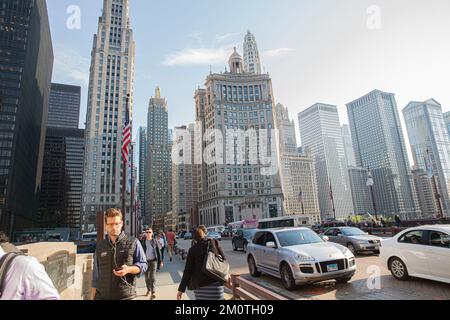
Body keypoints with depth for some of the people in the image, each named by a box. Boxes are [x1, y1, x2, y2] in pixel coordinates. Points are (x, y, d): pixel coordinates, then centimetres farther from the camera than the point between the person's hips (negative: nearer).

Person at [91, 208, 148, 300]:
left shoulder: (133, 243, -2)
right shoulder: (100, 246, 10)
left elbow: (143, 265, -2)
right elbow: (96, 273, 14)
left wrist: (128, 269, -19)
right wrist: (93, 296, 11)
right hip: (101, 296, 3)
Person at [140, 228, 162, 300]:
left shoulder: (155, 241, 2)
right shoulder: (143, 241, 1)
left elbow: (158, 251, 5)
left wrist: (160, 261, 2)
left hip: (153, 260, -1)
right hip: (146, 261, 1)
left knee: (152, 276, -7)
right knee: (147, 277, 12)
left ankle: (153, 292, -2)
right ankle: (148, 290, 30)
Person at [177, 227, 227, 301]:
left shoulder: (193, 250, 1)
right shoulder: (214, 242, 2)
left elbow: (188, 271, -2)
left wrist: (181, 289, 2)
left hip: (200, 283, 0)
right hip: (216, 282, 0)